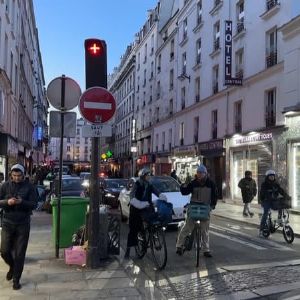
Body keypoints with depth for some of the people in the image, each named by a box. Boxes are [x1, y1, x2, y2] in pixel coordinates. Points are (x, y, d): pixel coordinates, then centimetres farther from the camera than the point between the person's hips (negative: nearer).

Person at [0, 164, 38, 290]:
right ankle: (12, 267, 34)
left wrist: (22, 202, -25)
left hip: (23, 224, -1)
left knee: (20, 253, 3)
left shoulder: (29, 187, -4)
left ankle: (16, 279, 17)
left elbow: (34, 204, -7)